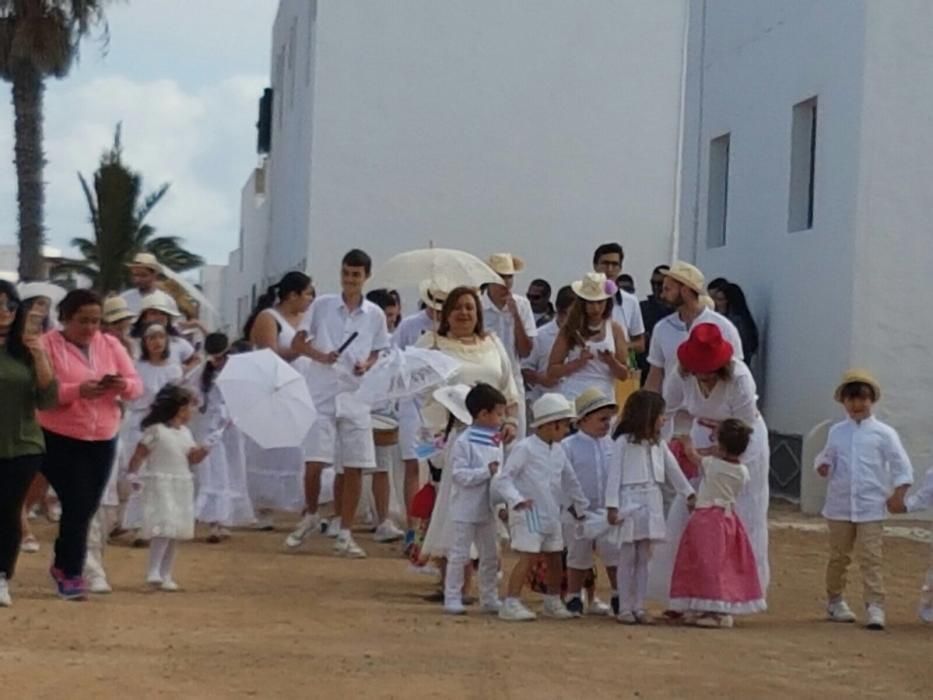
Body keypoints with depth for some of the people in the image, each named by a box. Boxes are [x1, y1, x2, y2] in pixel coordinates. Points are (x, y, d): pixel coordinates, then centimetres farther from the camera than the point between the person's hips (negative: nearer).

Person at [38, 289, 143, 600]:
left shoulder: (111, 345, 7)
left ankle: (62, 564, 30)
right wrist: (77, 390, -30)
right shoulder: (47, 344, -8)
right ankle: (71, 574, 2)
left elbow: (137, 386, 5)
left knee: (87, 506, 10)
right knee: (76, 505, -10)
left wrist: (123, 385, -18)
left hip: (103, 440, 5)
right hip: (59, 440, -5)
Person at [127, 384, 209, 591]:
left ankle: (166, 574, 16)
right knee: (164, 528, -17)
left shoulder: (185, 433, 12)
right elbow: (138, 457, -11)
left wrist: (199, 454, -2)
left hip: (182, 487, 8)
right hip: (160, 486, -8)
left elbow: (190, 459, 19)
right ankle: (153, 572, -16)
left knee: (176, 531, 9)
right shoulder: (155, 431, -10)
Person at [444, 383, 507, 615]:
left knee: (490, 556, 13)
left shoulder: (497, 441, 8)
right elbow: (459, 474, -19)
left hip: (487, 509, 7)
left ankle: (489, 598, 22)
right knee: (460, 554, -1)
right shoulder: (464, 442, -13)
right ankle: (452, 598, 6)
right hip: (466, 509, -7)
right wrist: (487, 471, -24)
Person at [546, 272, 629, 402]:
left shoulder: (614, 328, 6)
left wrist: (611, 362, -13)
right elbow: (551, 372, 1)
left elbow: (624, 374, 8)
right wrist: (578, 362, -13)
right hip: (573, 399, -2)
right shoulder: (570, 329, 2)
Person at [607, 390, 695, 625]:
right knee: (628, 557, -1)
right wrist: (612, 506, -12)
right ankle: (625, 607, 4)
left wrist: (689, 494, 13)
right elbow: (614, 474, -8)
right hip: (630, 502, -6)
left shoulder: (659, 445, 11)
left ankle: (639, 606, 12)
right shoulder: (624, 442, -6)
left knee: (644, 558, 8)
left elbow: (673, 470, 16)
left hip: (652, 504, 6)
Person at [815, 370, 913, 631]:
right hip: (839, 506, 3)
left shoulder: (883, 433, -2)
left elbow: (901, 464, -1)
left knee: (871, 558, -7)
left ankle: (875, 607, -8)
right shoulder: (836, 432, 7)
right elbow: (827, 458, 16)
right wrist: (823, 465, -6)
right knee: (838, 556, 12)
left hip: (871, 508, -3)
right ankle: (835, 601, 27)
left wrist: (899, 490, -12)